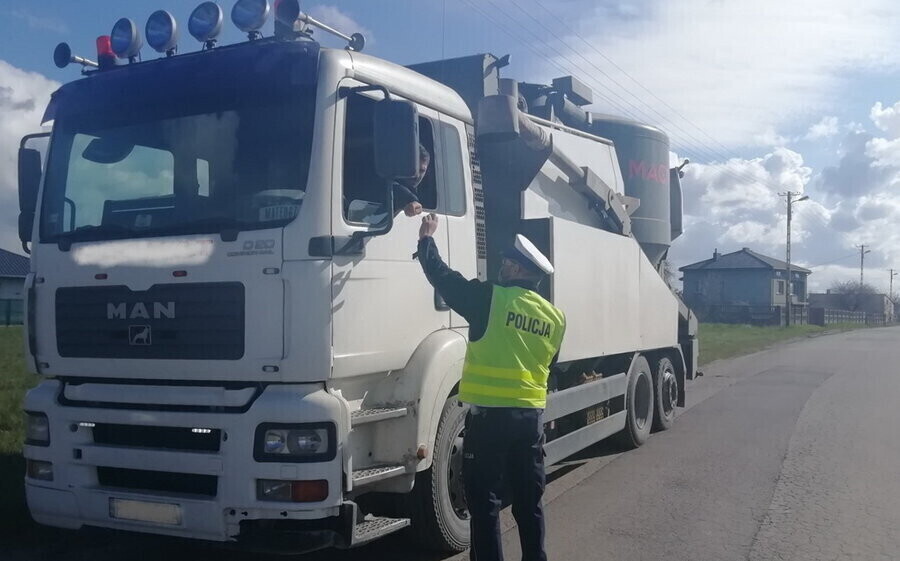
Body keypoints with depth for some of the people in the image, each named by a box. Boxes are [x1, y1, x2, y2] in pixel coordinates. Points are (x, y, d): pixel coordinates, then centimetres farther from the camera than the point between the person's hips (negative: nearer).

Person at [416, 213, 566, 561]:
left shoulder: (492, 299, -10)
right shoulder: (555, 317, 8)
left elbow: (443, 277, -1)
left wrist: (426, 240, 13)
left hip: (490, 413, -5)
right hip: (531, 415, 6)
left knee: (484, 499, 2)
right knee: (528, 499, 14)